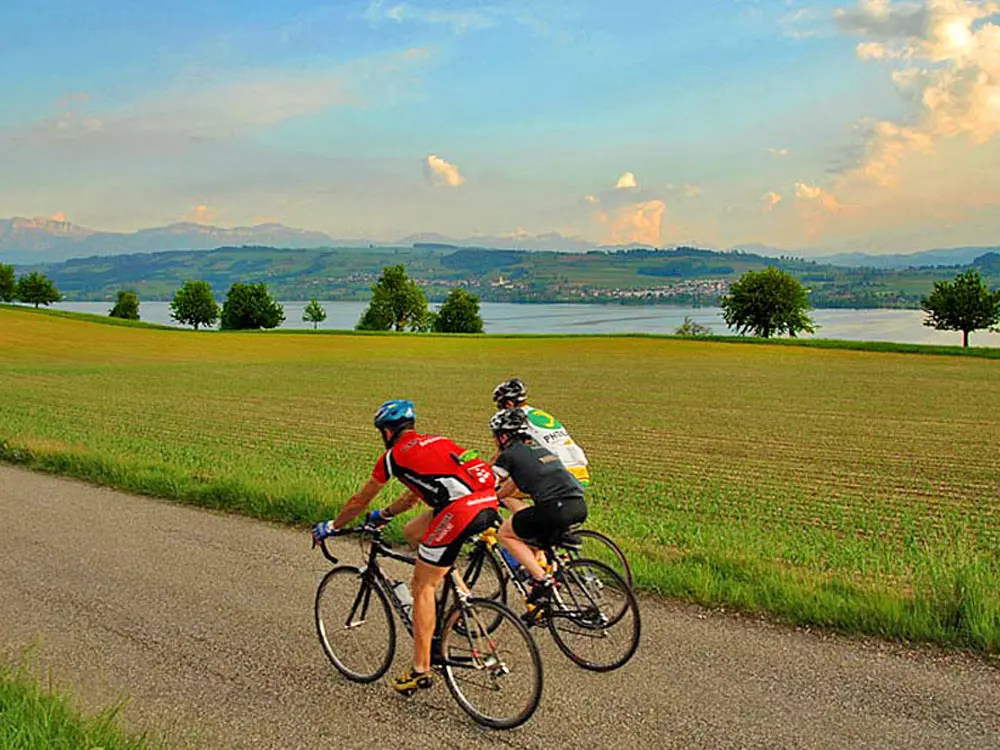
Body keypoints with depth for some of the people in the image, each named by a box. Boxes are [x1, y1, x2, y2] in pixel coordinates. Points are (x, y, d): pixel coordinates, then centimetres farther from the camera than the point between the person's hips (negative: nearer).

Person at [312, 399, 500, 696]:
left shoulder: (395, 455, 10)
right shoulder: (435, 441, 30)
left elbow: (359, 501, 21)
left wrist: (331, 527, 37)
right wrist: (385, 515, 57)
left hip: (461, 510, -7)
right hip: (489, 502, 7)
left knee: (422, 587, 7)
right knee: (412, 532, 26)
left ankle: (421, 670, 10)